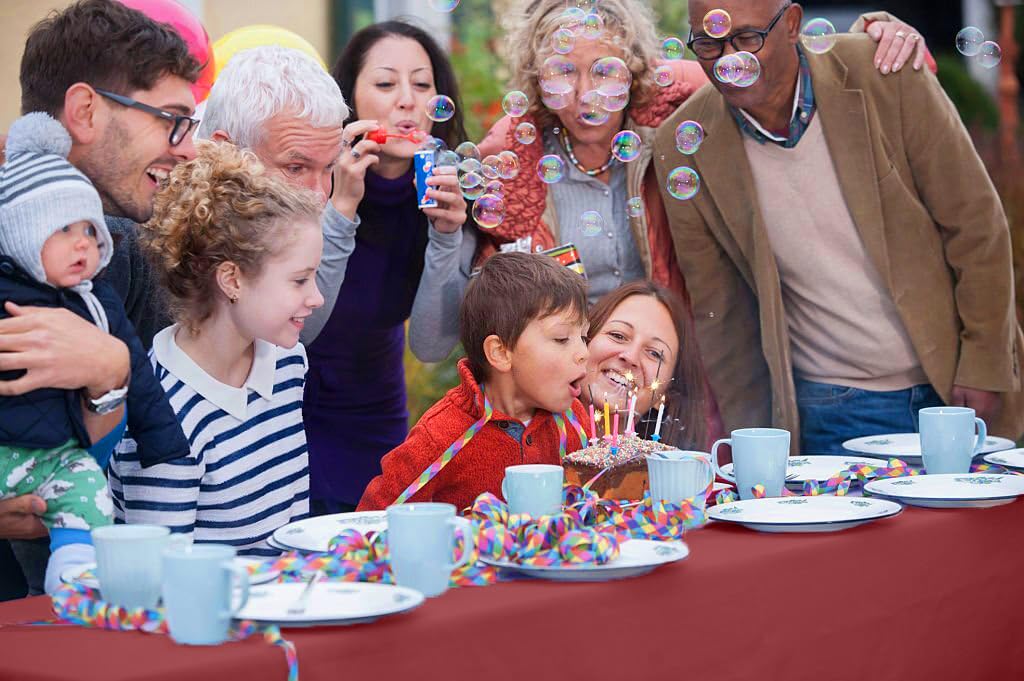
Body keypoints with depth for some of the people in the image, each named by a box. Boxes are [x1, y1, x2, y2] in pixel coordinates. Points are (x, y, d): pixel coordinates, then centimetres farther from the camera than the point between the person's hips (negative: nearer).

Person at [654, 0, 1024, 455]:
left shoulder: (885, 75, -12)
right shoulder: (682, 147, -7)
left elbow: (976, 224, -6)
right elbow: (718, 313, 2)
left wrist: (984, 366, -8)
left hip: (955, 386, 0)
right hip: (826, 413, 1)